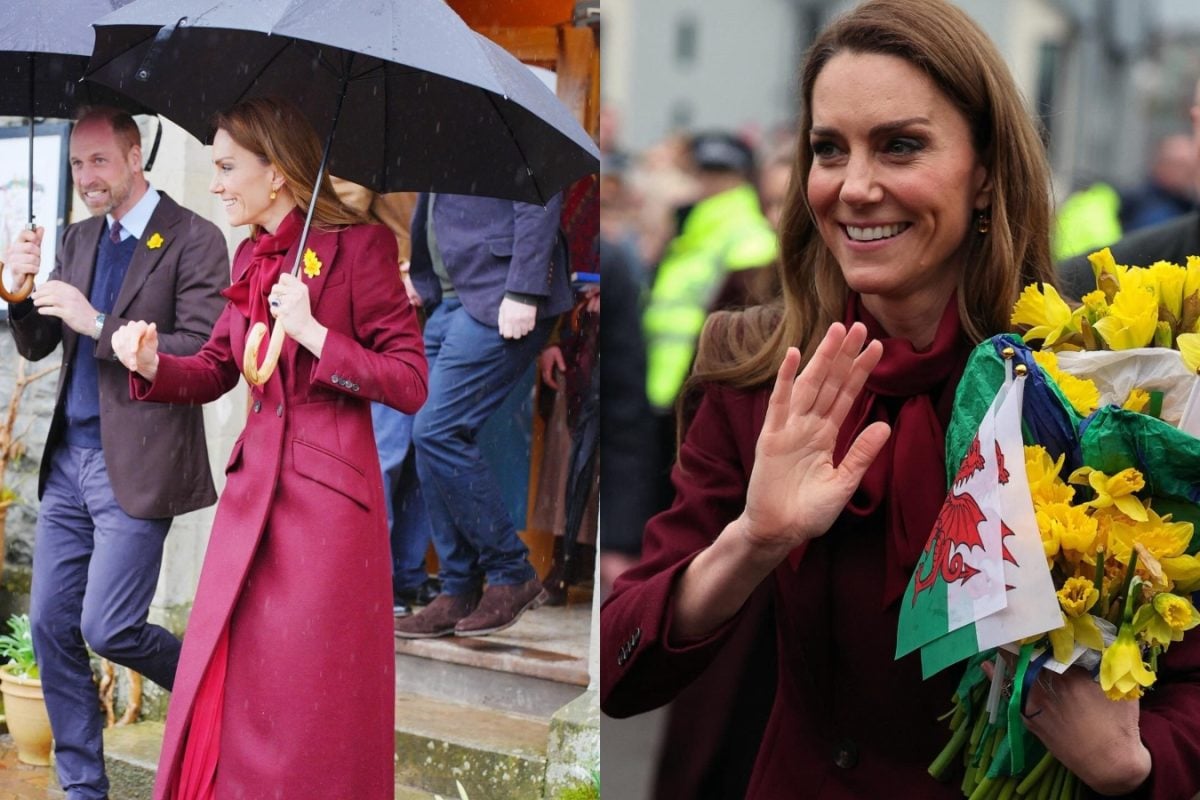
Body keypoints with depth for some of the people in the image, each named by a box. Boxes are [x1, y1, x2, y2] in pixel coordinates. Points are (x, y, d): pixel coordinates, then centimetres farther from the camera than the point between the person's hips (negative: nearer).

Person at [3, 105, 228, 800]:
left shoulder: (194, 241, -9)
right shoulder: (79, 239, 13)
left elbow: (202, 355, -17)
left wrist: (98, 324, -21)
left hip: (135, 466, -7)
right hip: (69, 457, 7)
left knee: (107, 628, -8)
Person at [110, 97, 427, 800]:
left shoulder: (360, 246, -10)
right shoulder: (250, 256, 11)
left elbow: (411, 383, -12)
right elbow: (217, 369, 19)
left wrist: (311, 332, -20)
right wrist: (154, 366, -1)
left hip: (327, 493, -7)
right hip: (254, 489, 7)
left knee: (309, 698, 1)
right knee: (229, 686, 11)